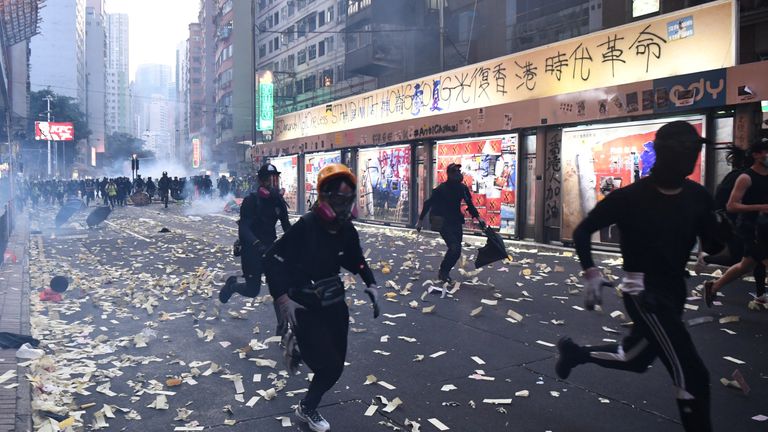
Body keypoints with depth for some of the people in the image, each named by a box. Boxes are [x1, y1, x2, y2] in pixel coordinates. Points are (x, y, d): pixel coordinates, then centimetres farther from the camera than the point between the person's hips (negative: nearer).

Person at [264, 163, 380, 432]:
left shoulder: (347, 230, -2)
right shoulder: (306, 227, -23)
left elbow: (355, 260, 16)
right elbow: (272, 260, -21)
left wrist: (371, 284, 4)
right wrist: (283, 300, -26)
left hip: (334, 302, 7)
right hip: (306, 308, -6)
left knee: (336, 363, 8)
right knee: (330, 366, -7)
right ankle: (307, 409, 18)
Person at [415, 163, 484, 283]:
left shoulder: (463, 188, 1)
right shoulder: (441, 189, -14)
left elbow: (470, 204, 13)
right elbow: (428, 204, -7)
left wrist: (478, 217, 0)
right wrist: (420, 220, -4)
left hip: (456, 222, 6)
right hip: (443, 222, -6)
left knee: (456, 250, 6)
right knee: (454, 247, -18)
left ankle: (444, 272, 24)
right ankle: (443, 272, 1)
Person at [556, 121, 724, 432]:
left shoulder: (698, 197, 0)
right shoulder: (630, 196, -16)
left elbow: (713, 245, 1)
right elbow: (582, 231, -8)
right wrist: (590, 272, -19)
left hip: (674, 290, 7)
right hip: (643, 293, -7)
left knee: (635, 360, 23)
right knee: (692, 376, -8)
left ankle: (575, 352, 45)